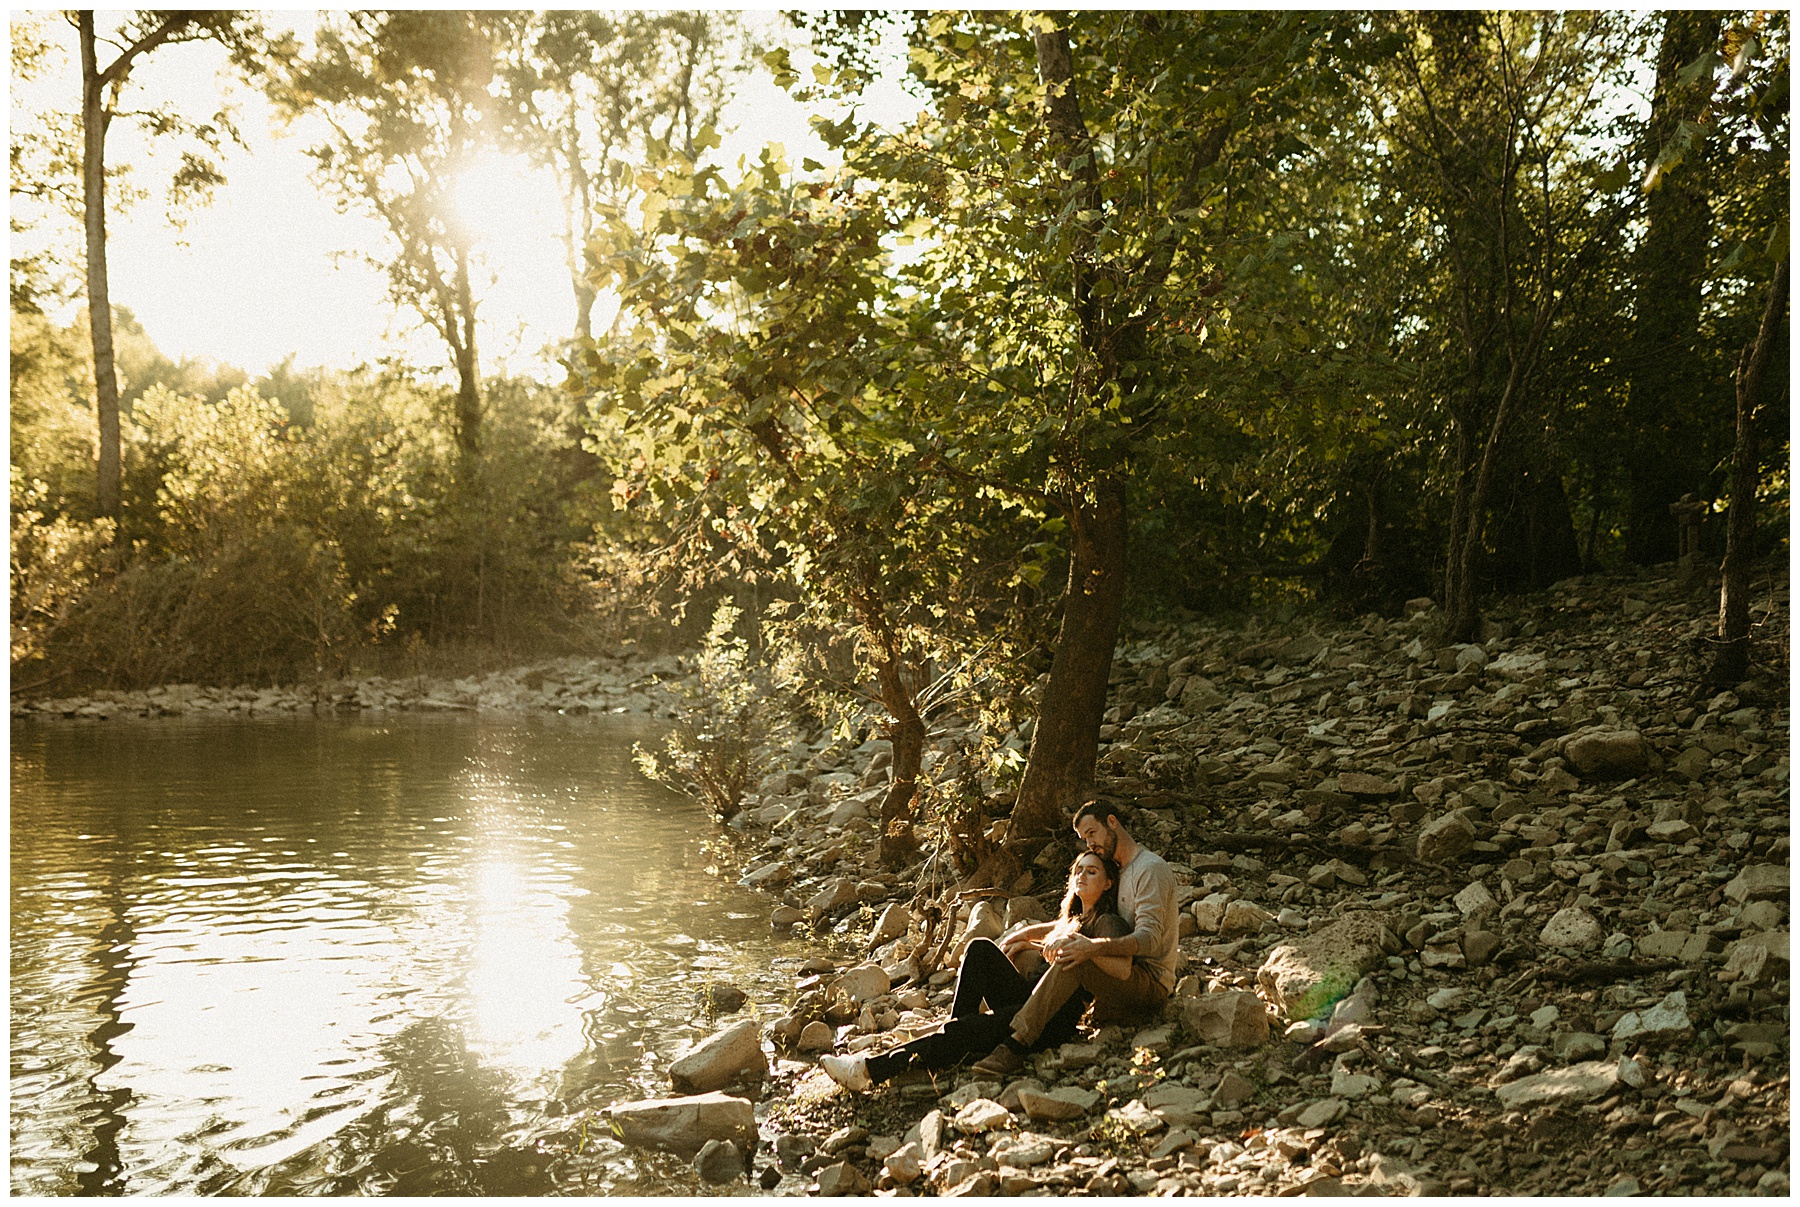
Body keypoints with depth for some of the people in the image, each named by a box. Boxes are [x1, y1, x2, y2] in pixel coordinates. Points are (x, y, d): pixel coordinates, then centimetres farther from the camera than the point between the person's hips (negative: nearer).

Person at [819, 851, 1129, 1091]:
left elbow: (1123, 969, -18)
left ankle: (870, 1070, -28)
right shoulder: (1072, 918, 28)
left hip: (1055, 1017, -8)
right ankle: (955, 1041, -18)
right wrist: (1028, 944, 25)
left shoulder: (1108, 923, 2)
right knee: (980, 948, -17)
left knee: (964, 1032, -25)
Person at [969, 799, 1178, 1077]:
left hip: (1151, 982, -10)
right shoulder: (1119, 872, 22)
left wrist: (1096, 947, -39)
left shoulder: (1151, 868, -9)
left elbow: (1149, 938, -24)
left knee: (1074, 960, -32)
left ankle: (1015, 1046, -37)